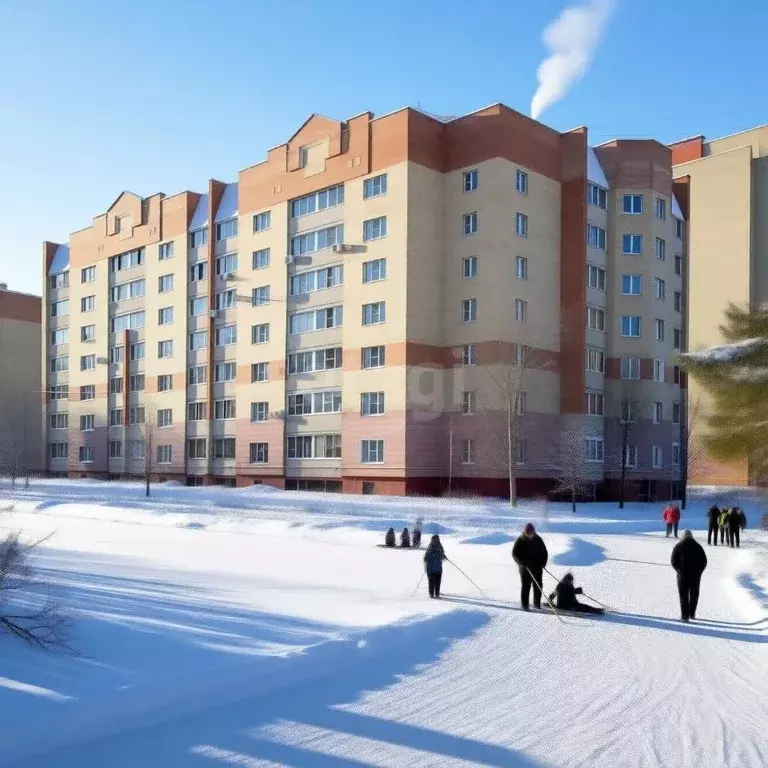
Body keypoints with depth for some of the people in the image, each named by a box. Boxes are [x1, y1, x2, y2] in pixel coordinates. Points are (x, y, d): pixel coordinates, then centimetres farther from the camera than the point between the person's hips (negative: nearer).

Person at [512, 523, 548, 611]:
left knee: (538, 586, 5)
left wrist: (543, 562, -1)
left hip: (537, 567, 3)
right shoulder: (520, 540, -5)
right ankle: (525, 605, 2)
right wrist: (522, 563, -17)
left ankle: (537, 603, 19)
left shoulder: (538, 539, 3)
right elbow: (514, 553, -5)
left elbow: (544, 552, 13)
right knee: (526, 586, -3)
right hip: (525, 567, -3)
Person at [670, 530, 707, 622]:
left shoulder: (678, 546, 0)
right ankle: (692, 614, 21)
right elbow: (704, 561, 2)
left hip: (683, 574, -2)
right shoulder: (698, 546, 4)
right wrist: (699, 571, 9)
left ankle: (685, 615, -2)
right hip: (696, 574, 2)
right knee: (694, 594, 15)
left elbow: (673, 561, -3)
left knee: (684, 595, 4)